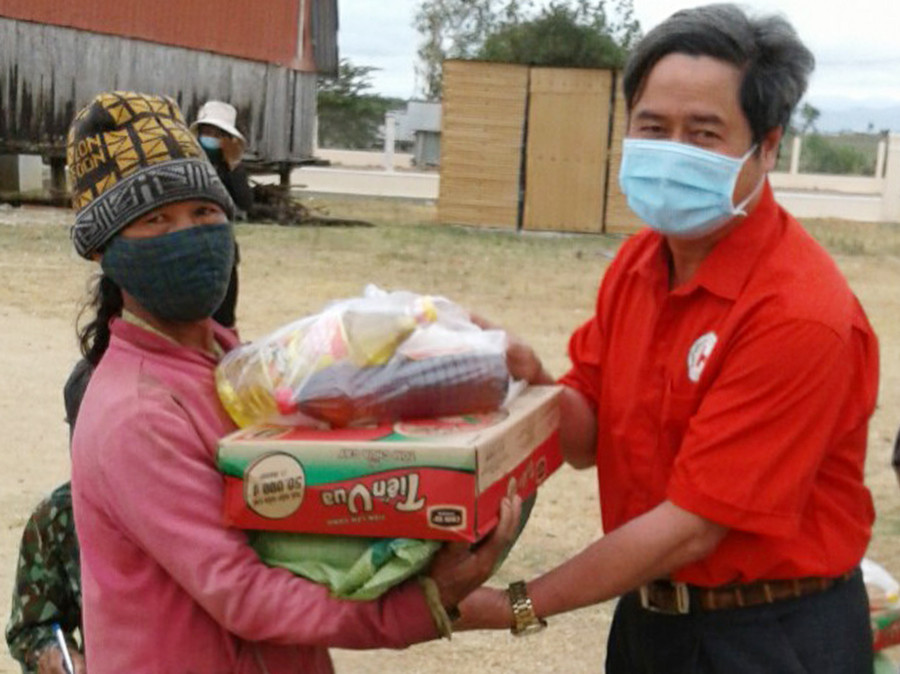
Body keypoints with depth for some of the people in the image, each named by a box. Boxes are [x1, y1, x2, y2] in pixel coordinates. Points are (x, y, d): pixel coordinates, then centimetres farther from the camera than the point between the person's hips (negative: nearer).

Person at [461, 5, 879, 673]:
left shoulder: (798, 314, -25)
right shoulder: (638, 261, -2)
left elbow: (692, 526, -24)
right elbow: (590, 440, 4)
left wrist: (517, 605, -18)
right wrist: (534, 384, -18)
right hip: (648, 614, 7)